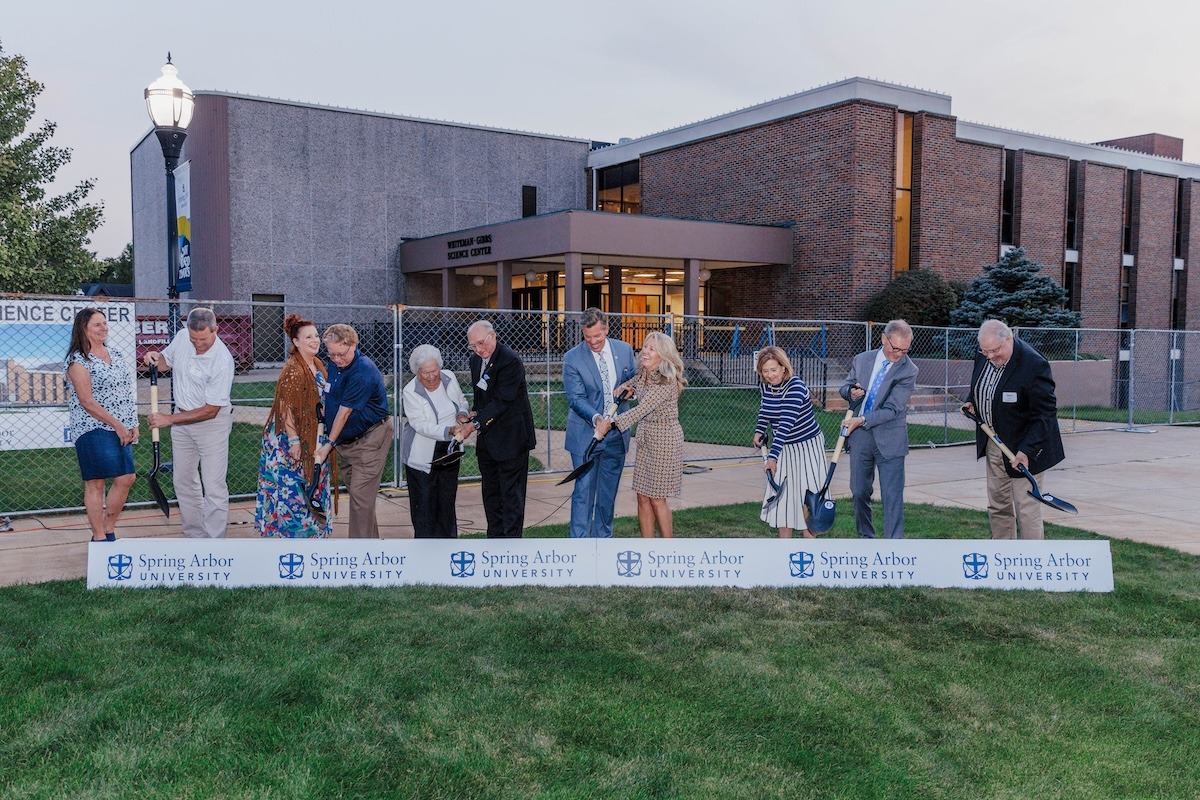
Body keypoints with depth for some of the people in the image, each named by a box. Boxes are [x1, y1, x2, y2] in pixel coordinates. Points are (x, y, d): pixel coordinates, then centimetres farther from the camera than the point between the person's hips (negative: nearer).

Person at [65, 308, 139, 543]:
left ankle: (108, 531, 20)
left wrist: (133, 425, 8)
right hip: (93, 429, -7)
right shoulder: (78, 361, -8)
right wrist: (118, 426, -13)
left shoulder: (116, 354, 13)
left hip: (122, 430, 7)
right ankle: (99, 539, 3)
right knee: (95, 483, -3)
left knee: (127, 479, 5)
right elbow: (87, 402, -13)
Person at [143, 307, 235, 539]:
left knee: (213, 485, -8)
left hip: (212, 422, -7)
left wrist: (169, 419, -21)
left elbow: (210, 410, -23)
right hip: (181, 418, 7)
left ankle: (214, 541, -2)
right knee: (183, 481, 14)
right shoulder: (181, 338, -7)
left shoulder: (222, 361, -26)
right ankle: (195, 536, 25)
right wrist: (155, 357, -8)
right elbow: (166, 361, 16)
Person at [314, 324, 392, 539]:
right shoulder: (334, 364, 4)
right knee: (354, 491, 13)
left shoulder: (363, 372, -23)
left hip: (369, 438, -9)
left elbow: (345, 412, -21)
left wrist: (330, 444, -17)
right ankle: (371, 540, 24)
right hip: (345, 439, 9)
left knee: (360, 493, -9)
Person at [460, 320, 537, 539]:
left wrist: (474, 423, -25)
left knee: (511, 493, -2)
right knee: (490, 491, 15)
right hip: (487, 438, 9)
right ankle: (495, 537, 25)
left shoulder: (510, 361, -18)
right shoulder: (476, 359, 8)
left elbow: (502, 401, -22)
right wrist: (474, 412, 1)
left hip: (510, 436, -9)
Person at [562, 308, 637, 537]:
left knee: (608, 492, 14)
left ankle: (603, 539, 27)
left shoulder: (624, 350, 1)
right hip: (586, 434, -4)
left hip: (617, 433, 4)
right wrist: (595, 417, -32)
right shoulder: (572, 358, -11)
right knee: (584, 491, -4)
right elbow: (576, 398, -15)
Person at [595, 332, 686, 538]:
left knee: (657, 498, -2)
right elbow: (633, 383, 29)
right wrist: (625, 386, 5)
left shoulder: (666, 381, -20)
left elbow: (641, 410, -26)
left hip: (665, 440, -8)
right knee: (643, 498, 7)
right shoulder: (643, 374, 5)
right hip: (646, 439, 8)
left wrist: (611, 423, -27)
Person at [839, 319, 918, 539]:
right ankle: (866, 538, 28)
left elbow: (893, 409, -15)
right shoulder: (861, 360, 4)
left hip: (889, 440, -4)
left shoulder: (908, 370, -10)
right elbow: (844, 387, 16)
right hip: (859, 436, 4)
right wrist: (851, 392, -8)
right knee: (859, 492, 12)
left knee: (892, 496, -5)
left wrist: (863, 420, -20)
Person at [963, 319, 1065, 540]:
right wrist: (971, 402, 1)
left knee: (1026, 509, -5)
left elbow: (1045, 414, -22)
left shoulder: (1034, 365, -23)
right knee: (997, 505, 14)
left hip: (1023, 447, -7)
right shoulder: (983, 357, -2)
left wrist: (1027, 450, -27)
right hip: (993, 443, 7)